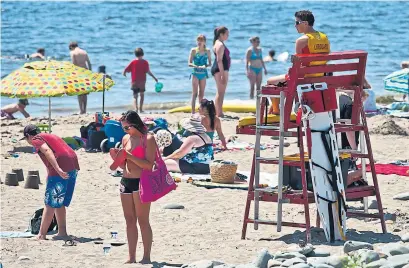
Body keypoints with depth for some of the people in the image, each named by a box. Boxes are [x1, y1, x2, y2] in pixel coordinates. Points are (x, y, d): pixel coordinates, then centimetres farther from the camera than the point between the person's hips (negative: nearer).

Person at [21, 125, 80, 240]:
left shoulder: (36, 139, 4)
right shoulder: (50, 136, 31)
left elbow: (47, 151, -16)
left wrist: (58, 169, -27)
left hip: (61, 169, -8)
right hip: (73, 167, 8)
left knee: (50, 204, -3)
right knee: (60, 203, 18)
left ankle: (41, 235, -1)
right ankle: (62, 233, 18)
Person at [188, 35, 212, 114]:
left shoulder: (207, 51, 5)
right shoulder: (194, 50, -3)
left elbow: (210, 63, 8)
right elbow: (190, 63, -6)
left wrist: (205, 66, -14)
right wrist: (197, 66, -22)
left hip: (203, 73, 3)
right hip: (195, 73, -3)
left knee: (202, 94, 8)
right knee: (194, 93, -6)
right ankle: (193, 111, -8)